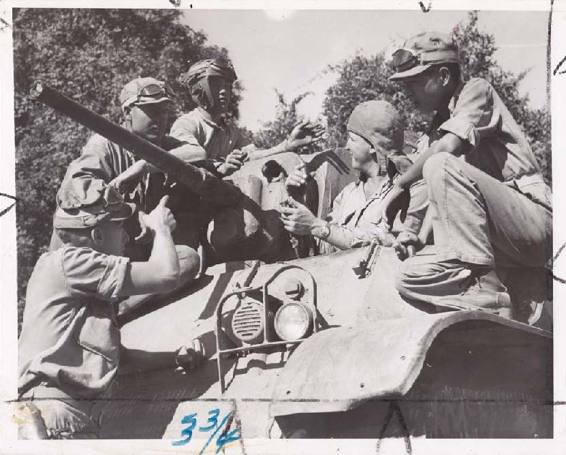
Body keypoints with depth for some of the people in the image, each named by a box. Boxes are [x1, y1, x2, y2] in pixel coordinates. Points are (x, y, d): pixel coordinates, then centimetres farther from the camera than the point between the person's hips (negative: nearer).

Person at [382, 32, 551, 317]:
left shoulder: (477, 91, -1)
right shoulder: (436, 127, 23)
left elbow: (448, 146, -19)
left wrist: (399, 186, -9)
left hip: (535, 222, -8)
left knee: (441, 165, -28)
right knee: (412, 276, -7)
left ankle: (484, 289, -30)